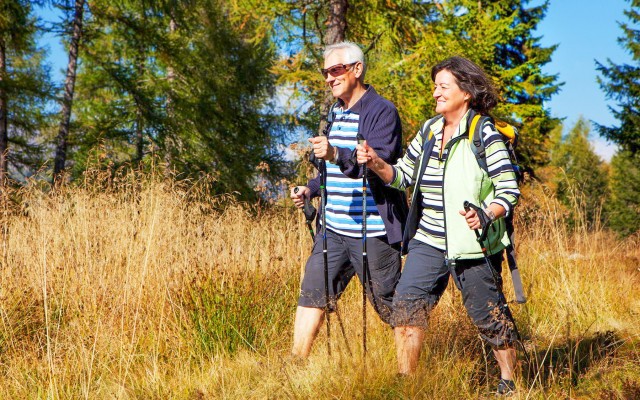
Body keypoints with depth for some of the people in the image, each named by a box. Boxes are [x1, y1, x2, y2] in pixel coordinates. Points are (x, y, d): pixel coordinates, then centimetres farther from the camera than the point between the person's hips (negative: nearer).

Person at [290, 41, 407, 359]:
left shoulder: (382, 111, -10)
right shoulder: (335, 112, 17)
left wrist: (337, 154, -39)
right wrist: (310, 189, 12)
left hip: (372, 232, -7)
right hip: (333, 228, 8)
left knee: (391, 306, 3)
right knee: (311, 295, 2)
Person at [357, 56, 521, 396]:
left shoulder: (484, 134, -9)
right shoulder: (429, 131, 10)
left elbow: (510, 190, -10)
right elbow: (403, 176, 15)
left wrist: (486, 215, -27)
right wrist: (377, 164, -4)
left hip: (472, 246, -5)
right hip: (428, 242, 6)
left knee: (488, 315, 6)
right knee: (406, 304, -5)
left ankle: (509, 381, 26)